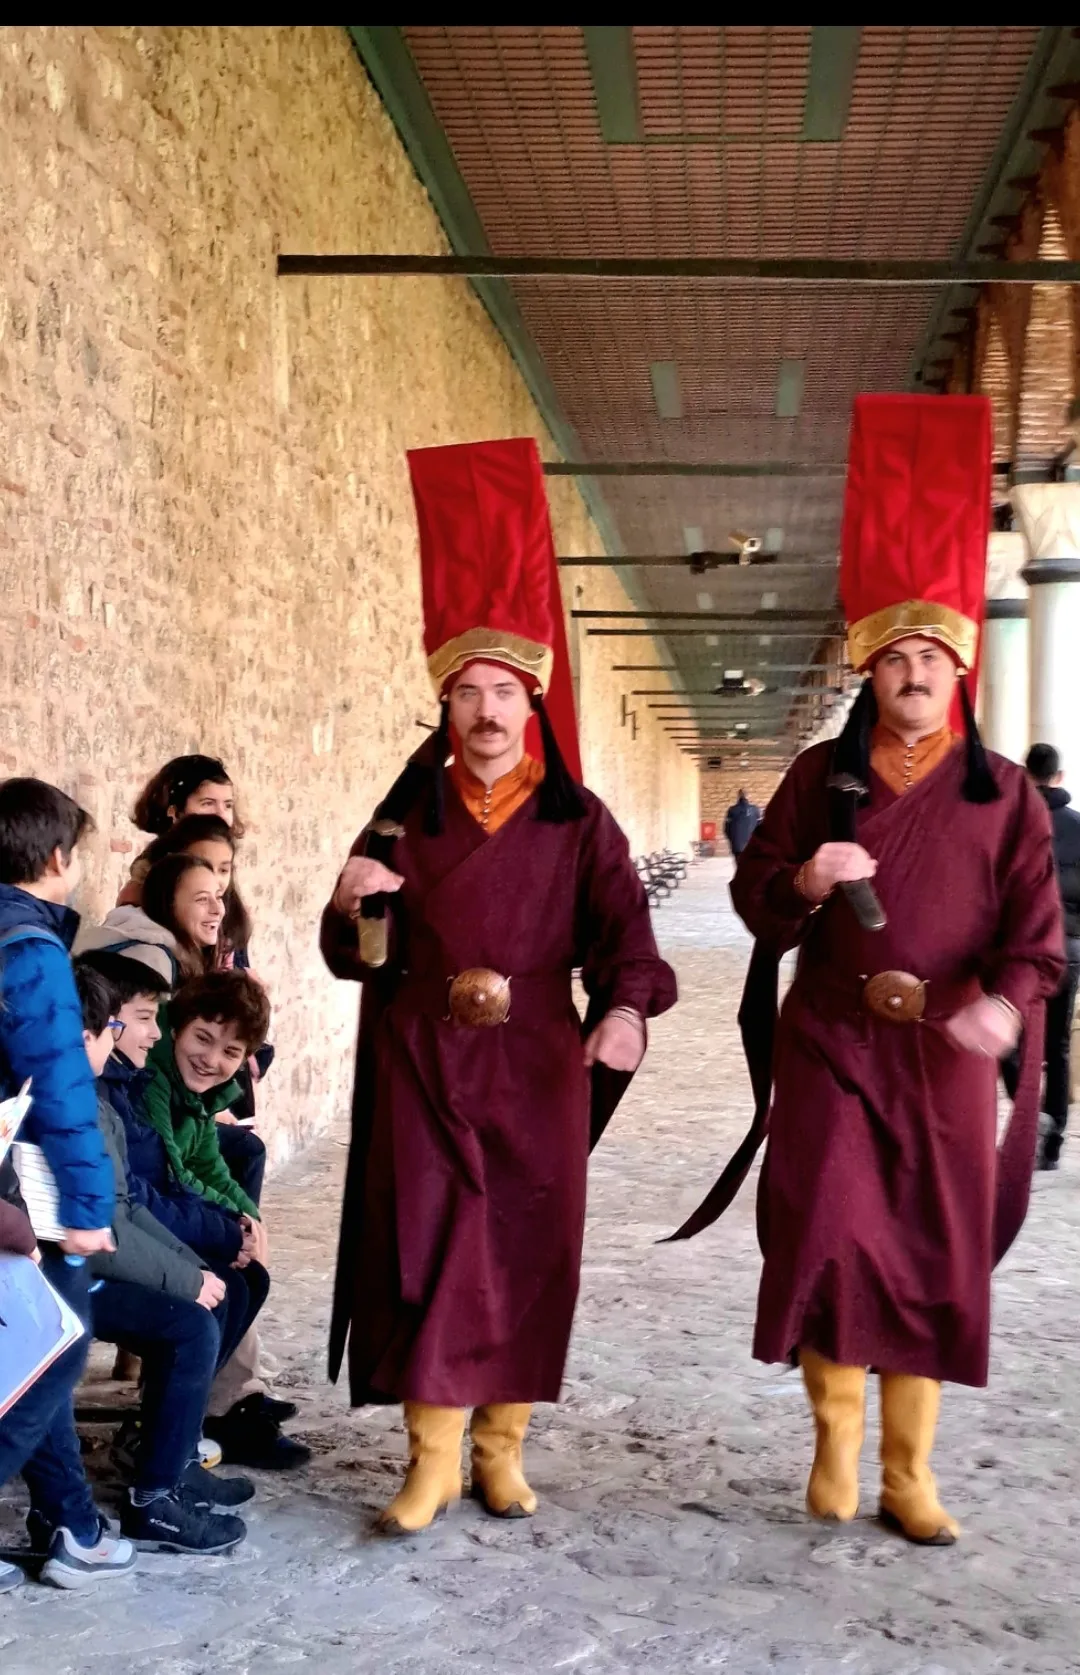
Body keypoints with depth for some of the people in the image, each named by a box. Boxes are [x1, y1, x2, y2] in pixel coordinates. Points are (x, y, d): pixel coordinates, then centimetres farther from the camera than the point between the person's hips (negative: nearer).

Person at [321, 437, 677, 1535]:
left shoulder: (578, 823, 3)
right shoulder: (408, 815, 5)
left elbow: (624, 930, -9)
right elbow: (358, 956, 5)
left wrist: (627, 1007, -30)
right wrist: (354, 906, -18)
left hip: (538, 1068, 0)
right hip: (422, 1065, 0)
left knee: (531, 1255, 6)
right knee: (428, 1250, -1)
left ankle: (500, 1449, 23)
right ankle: (432, 1457, 12)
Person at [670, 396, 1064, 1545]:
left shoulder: (1002, 794, 2)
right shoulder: (821, 776, 4)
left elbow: (1036, 926, -2)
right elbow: (753, 897, 4)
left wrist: (1004, 997, -22)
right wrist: (804, 880, -18)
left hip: (945, 1060, 1)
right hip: (829, 1047, 0)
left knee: (934, 1255, 5)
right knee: (829, 1237, -8)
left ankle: (908, 1473, 19)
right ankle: (835, 1430, 14)